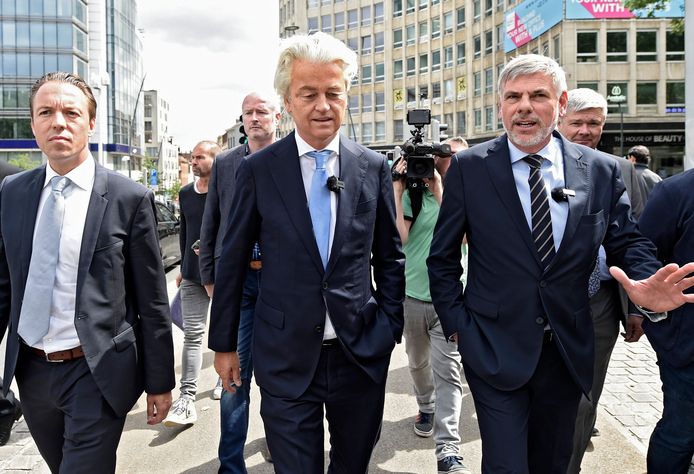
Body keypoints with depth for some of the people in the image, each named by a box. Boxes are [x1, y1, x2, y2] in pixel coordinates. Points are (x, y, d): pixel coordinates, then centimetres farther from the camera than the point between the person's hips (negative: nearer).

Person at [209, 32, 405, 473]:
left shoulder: (374, 167, 0)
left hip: (362, 352, 2)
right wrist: (224, 343, 5)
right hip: (287, 358, -2)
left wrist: (389, 328, 3)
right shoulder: (257, 169, -4)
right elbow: (232, 261, 2)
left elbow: (390, 258, 7)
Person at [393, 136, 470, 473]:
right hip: (412, 297, 2)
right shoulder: (414, 194, 0)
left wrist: (440, 191, -17)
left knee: (448, 372, -8)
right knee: (417, 363, 20)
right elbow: (398, 237, -13)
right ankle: (427, 408, 47)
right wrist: (397, 190, -14)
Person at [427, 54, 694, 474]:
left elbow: (629, 243, 4)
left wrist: (647, 285, -18)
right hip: (497, 351, -3)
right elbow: (442, 258, -1)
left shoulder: (602, 170, 0)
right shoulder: (469, 167, -5)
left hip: (569, 354, 3)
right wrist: (456, 324, -5)